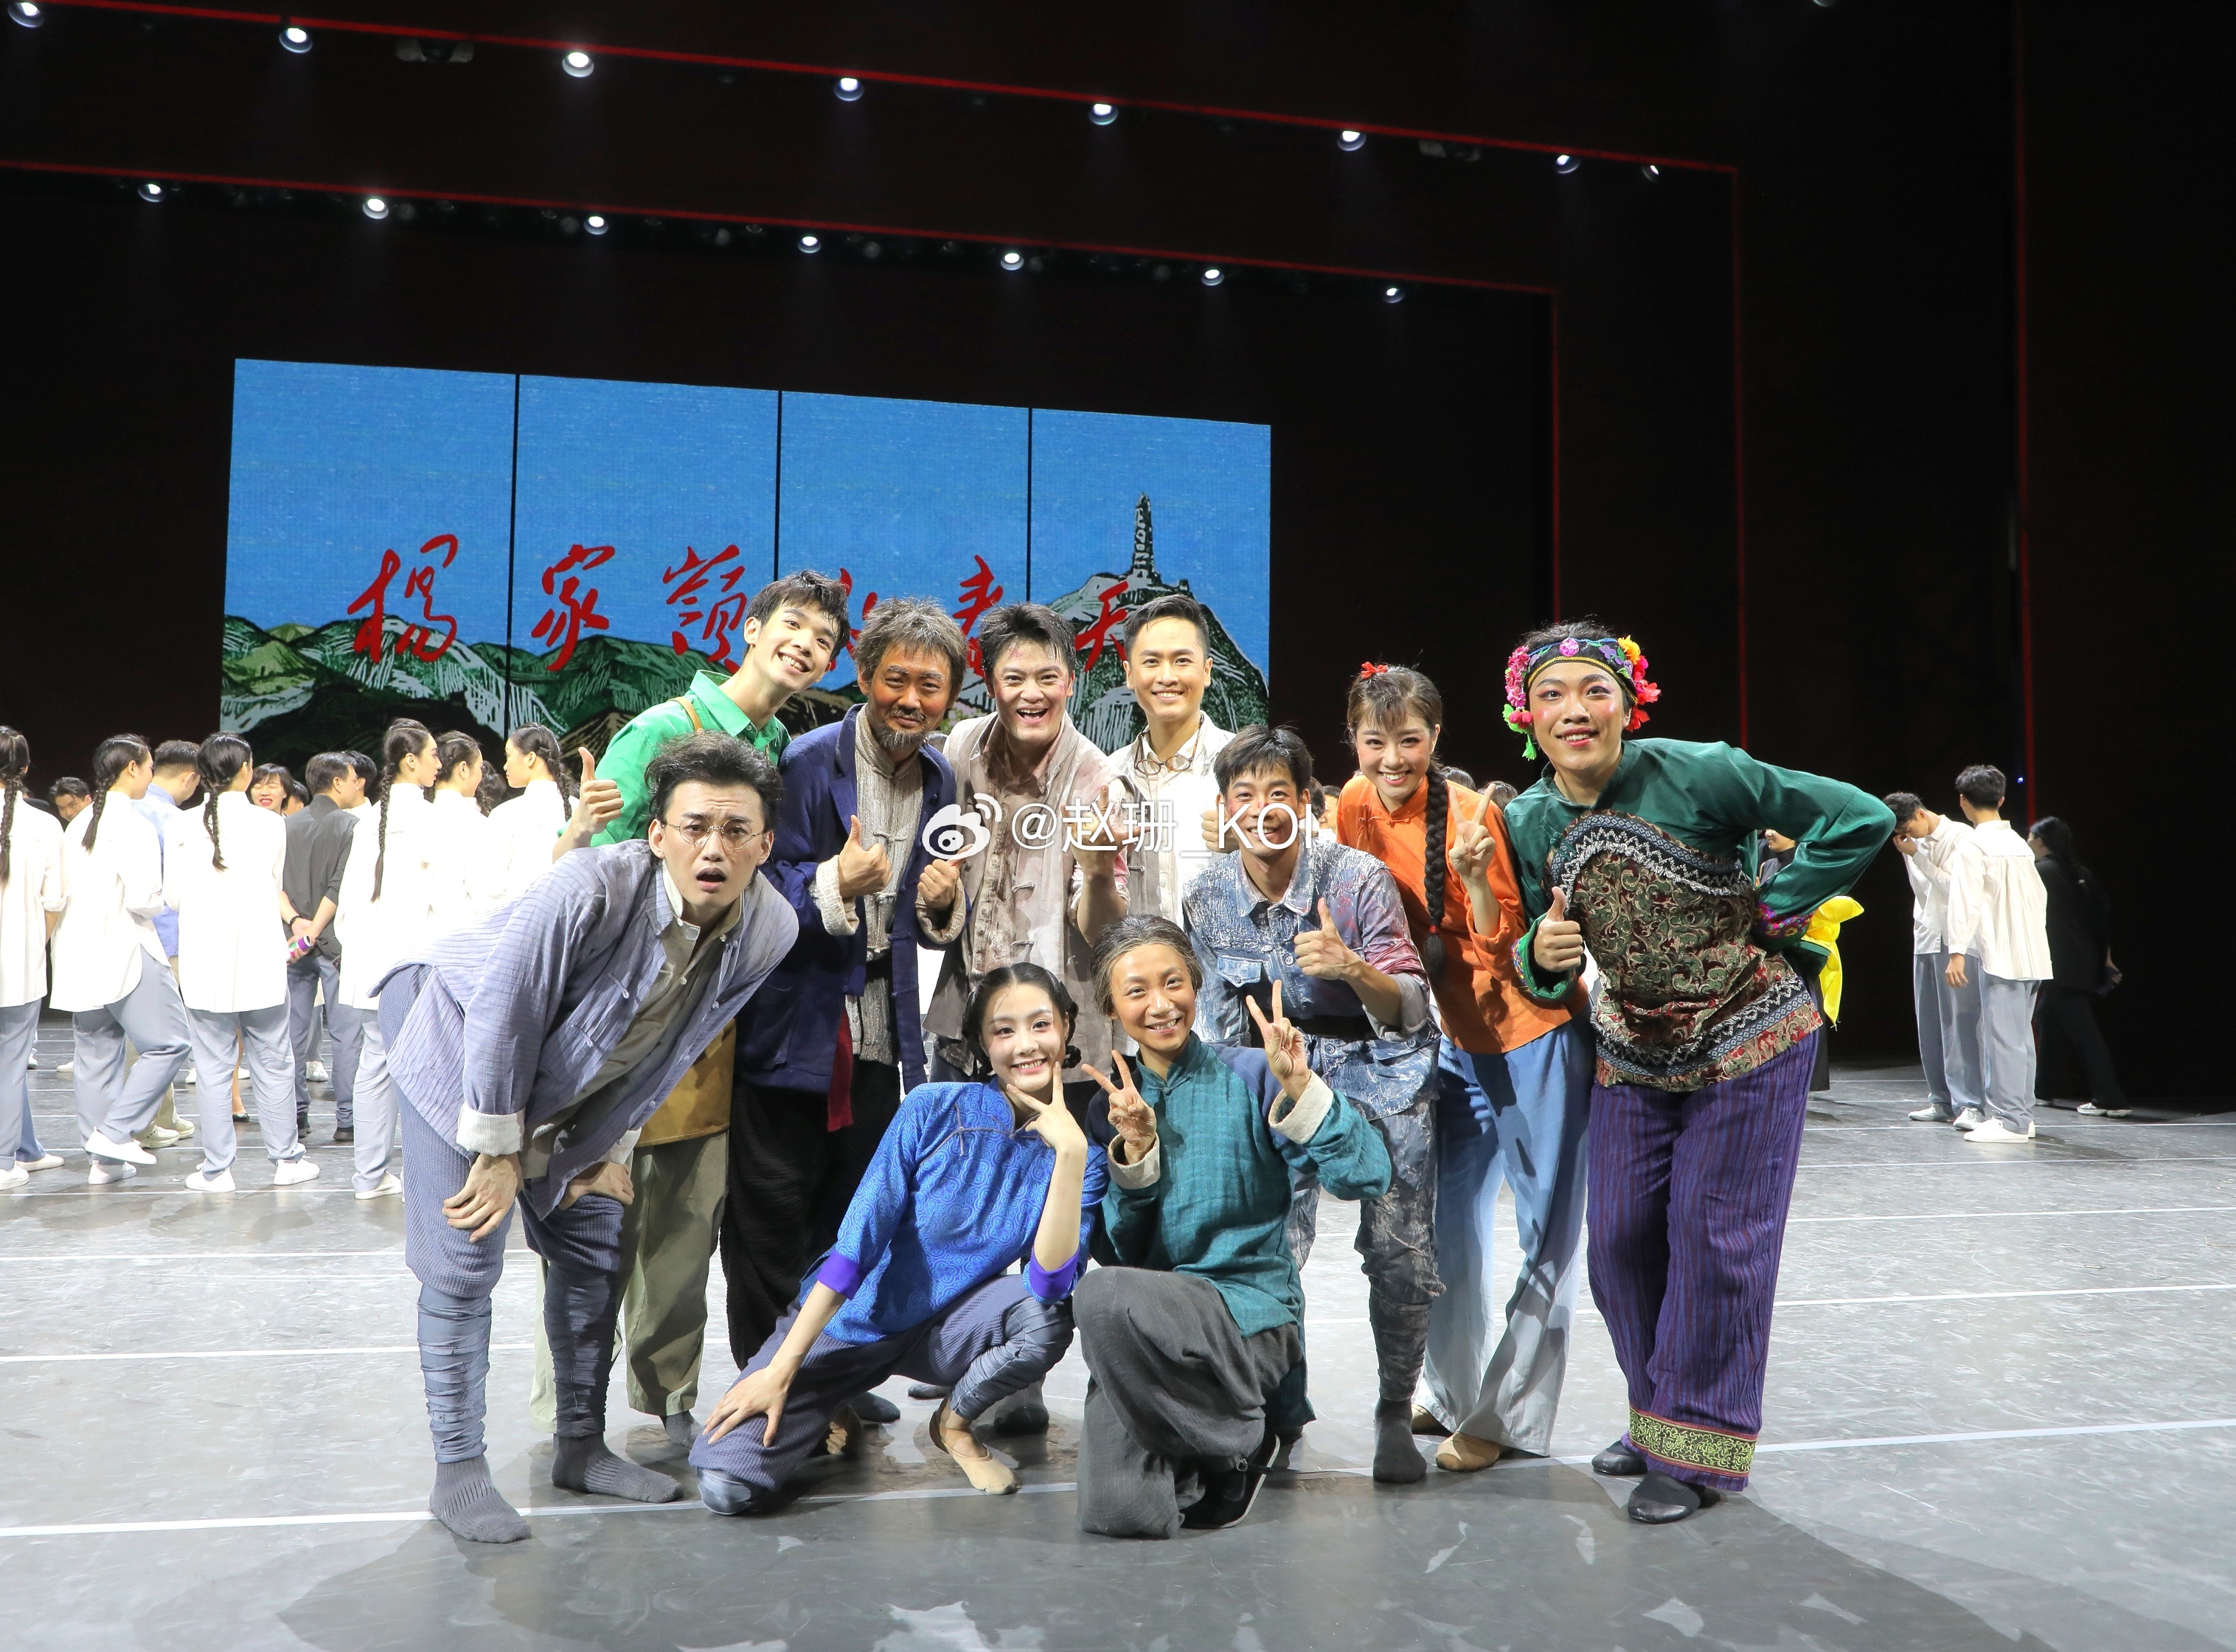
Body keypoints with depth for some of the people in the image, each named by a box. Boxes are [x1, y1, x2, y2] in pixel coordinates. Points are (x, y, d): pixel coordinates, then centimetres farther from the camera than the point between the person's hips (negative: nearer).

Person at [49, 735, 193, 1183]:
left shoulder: (78, 824, 13)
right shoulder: (132, 825, -12)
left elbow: (62, 891, 12)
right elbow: (143, 898, -19)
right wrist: (165, 899, 1)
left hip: (79, 954, 9)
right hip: (124, 950, -9)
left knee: (95, 1054, 9)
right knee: (168, 1043, -2)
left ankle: (103, 1158, 14)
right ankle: (115, 1131, -7)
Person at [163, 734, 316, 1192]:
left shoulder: (182, 825, -2)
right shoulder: (270, 824, -4)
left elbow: (173, 895, 3)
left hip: (203, 961, 1)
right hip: (260, 958, -1)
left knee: (213, 1067, 6)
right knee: (271, 1062, 8)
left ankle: (216, 1168, 10)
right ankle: (286, 1159, 15)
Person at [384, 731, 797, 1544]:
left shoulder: (769, 931, -19)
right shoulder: (590, 889, -38)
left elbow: (670, 1050, -3)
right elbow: (502, 1016, -27)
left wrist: (608, 1148, 1)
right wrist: (498, 1151, -18)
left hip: (570, 1080, 6)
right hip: (458, 1038, -6)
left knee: (596, 1249, 8)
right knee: (463, 1264, -9)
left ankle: (580, 1445, 23)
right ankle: (457, 1470, 4)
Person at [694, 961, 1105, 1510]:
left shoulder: (1081, 1152, -9)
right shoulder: (934, 1109, -14)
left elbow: (1049, 1282, -24)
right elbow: (856, 1241, -16)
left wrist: (1071, 1153, -30)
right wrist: (780, 1369, -20)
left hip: (945, 1330, 2)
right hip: (851, 1322, -2)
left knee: (1048, 1318, -31)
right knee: (728, 1485, -21)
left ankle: (955, 1424, -1)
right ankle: (834, 1412, 12)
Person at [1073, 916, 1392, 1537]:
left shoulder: (1249, 1077, -3)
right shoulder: (1113, 1103, 9)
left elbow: (1367, 1177, -13)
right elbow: (1124, 1250, 2)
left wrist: (1298, 1086, -24)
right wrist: (1135, 1150, -12)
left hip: (1251, 1318, -3)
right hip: (1144, 1325, 3)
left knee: (1104, 1295, -33)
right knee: (1121, 1514, -23)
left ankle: (1241, 1442, -9)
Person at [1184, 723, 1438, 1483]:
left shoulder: (1359, 878, -20)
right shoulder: (1207, 899, -9)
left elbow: (1409, 1011, -20)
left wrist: (1353, 968, -39)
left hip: (1380, 1064, -2)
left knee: (1400, 1249, -11)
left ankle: (1396, 1414, 10)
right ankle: (1281, 1407, 16)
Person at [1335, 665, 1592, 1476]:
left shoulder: (1472, 812, -21)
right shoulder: (1356, 804, -5)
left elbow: (1505, 954, -21)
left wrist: (1475, 877, -34)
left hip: (1532, 1029, -6)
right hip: (1453, 1036, 6)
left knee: (1547, 1230, 1)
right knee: (1450, 1226, 13)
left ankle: (1511, 1415, 12)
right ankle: (1457, 1395, 28)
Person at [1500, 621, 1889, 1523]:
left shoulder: (1699, 774, -20)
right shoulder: (1529, 822, -5)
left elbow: (1860, 819, -17)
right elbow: (1543, 964, 6)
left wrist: (1771, 913, -16)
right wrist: (1540, 953, -18)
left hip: (1749, 1041, -5)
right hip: (1633, 1053, 5)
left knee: (1715, 1237, -2)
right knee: (1620, 1242, 7)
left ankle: (1697, 1448, 13)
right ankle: (1657, 1416, 29)